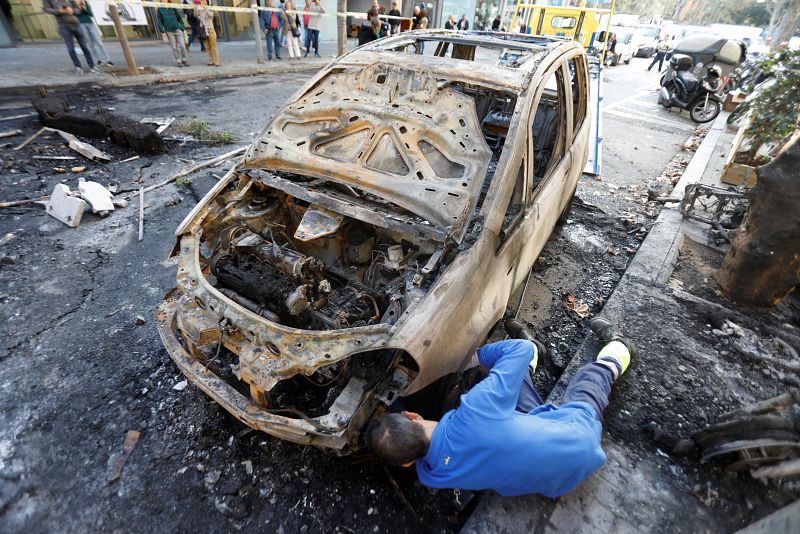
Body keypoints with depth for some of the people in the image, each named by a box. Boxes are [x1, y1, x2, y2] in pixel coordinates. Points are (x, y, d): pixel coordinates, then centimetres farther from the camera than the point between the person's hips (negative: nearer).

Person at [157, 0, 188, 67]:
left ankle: (184, 60, 9)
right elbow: (160, 22, 3)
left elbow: (179, 18, 12)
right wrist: (162, 32, -5)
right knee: (174, 47, -1)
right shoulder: (159, 10, 4)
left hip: (177, 29, 1)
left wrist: (182, 29, 5)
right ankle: (178, 61, 8)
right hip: (169, 31, 0)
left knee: (182, 46, -8)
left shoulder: (173, 8, 6)